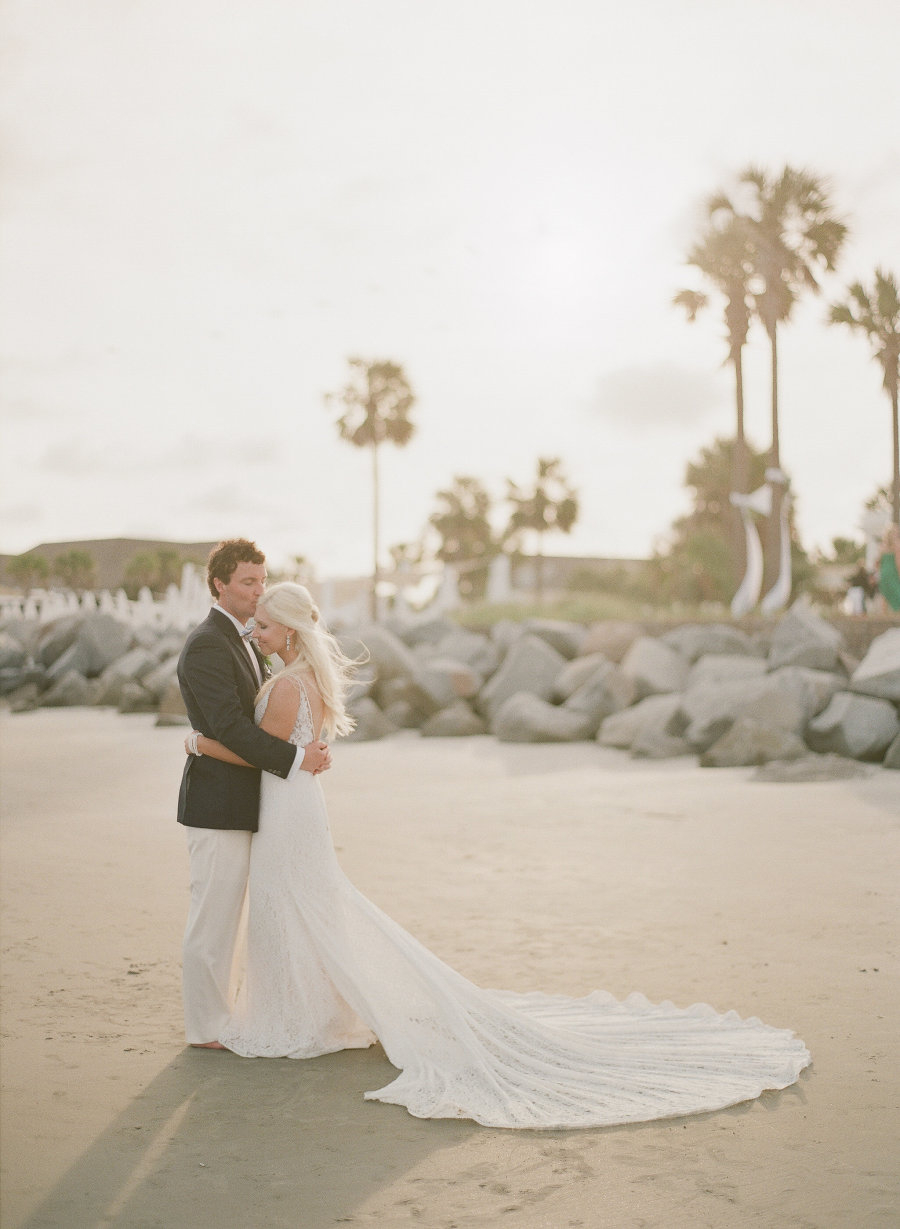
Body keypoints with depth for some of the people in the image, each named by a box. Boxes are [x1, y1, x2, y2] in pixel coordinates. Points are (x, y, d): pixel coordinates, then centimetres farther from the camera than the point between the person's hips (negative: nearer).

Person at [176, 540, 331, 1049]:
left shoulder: (246, 643, 16)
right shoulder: (205, 646, -15)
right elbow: (230, 726, -23)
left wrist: (312, 743, 0)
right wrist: (295, 759, -21)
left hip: (245, 804, 10)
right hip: (218, 804, -10)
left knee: (227, 915, 16)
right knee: (214, 916, 0)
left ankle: (220, 1016, 27)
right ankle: (207, 1026, 11)